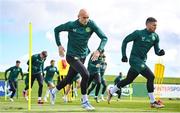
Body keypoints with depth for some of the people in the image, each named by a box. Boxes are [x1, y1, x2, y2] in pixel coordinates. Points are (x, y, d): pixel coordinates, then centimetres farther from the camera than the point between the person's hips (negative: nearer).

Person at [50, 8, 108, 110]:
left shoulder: (91, 25, -12)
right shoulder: (71, 25, -15)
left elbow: (104, 38, -12)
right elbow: (57, 30, 2)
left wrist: (99, 50, -27)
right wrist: (59, 45, -5)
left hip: (83, 56, 4)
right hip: (72, 56, -4)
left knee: (69, 79, 17)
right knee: (85, 75, -24)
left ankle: (54, 91, 45)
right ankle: (85, 101, -10)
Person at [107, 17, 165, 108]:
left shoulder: (155, 37, 4)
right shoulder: (138, 33, -12)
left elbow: (156, 51, 5)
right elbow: (125, 41, -4)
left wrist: (161, 52, -18)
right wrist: (124, 55, -9)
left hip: (142, 61, 8)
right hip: (134, 59, -7)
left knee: (128, 80, 17)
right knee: (150, 76, -19)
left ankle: (111, 92, 36)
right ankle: (153, 102, -13)